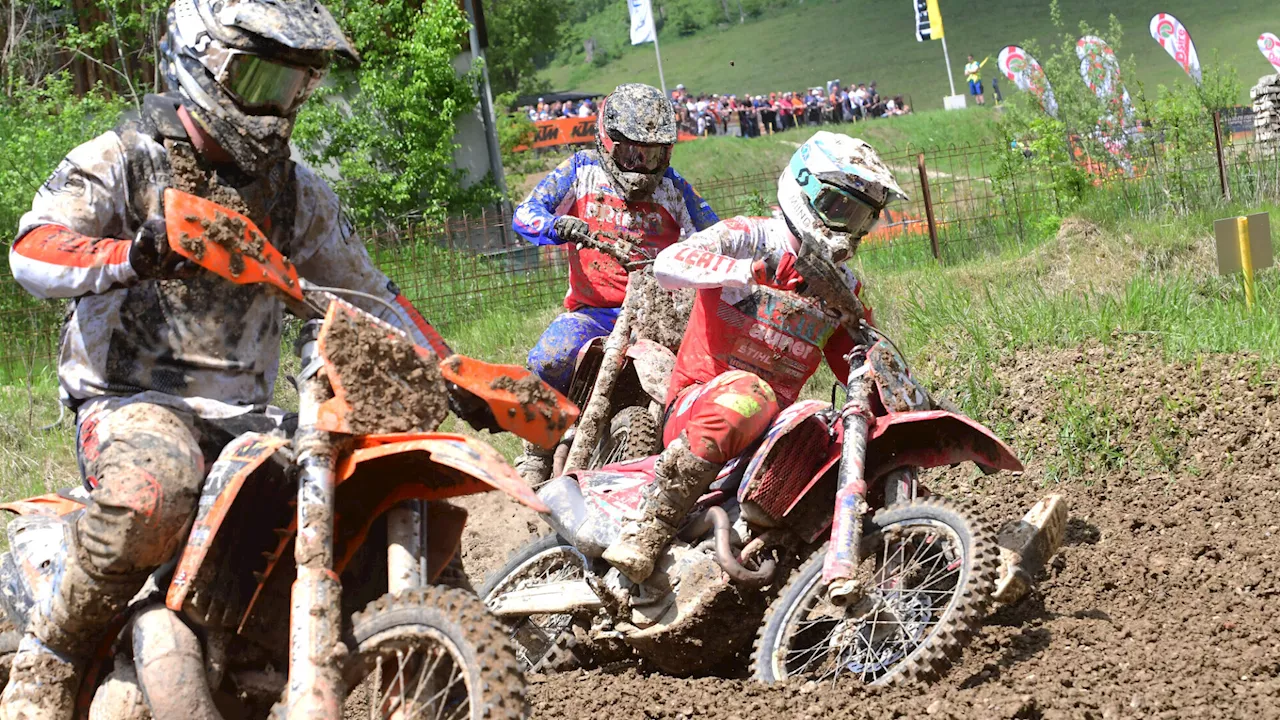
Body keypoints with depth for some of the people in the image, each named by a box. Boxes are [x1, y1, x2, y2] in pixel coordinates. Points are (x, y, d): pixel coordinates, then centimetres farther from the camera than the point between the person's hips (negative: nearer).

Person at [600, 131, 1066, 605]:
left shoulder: (844, 289, 16)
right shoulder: (746, 239, -3)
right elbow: (668, 263, -22)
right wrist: (751, 271, -36)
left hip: (778, 425, 6)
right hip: (697, 404, -6)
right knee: (747, 393, -40)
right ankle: (649, 529, -39)